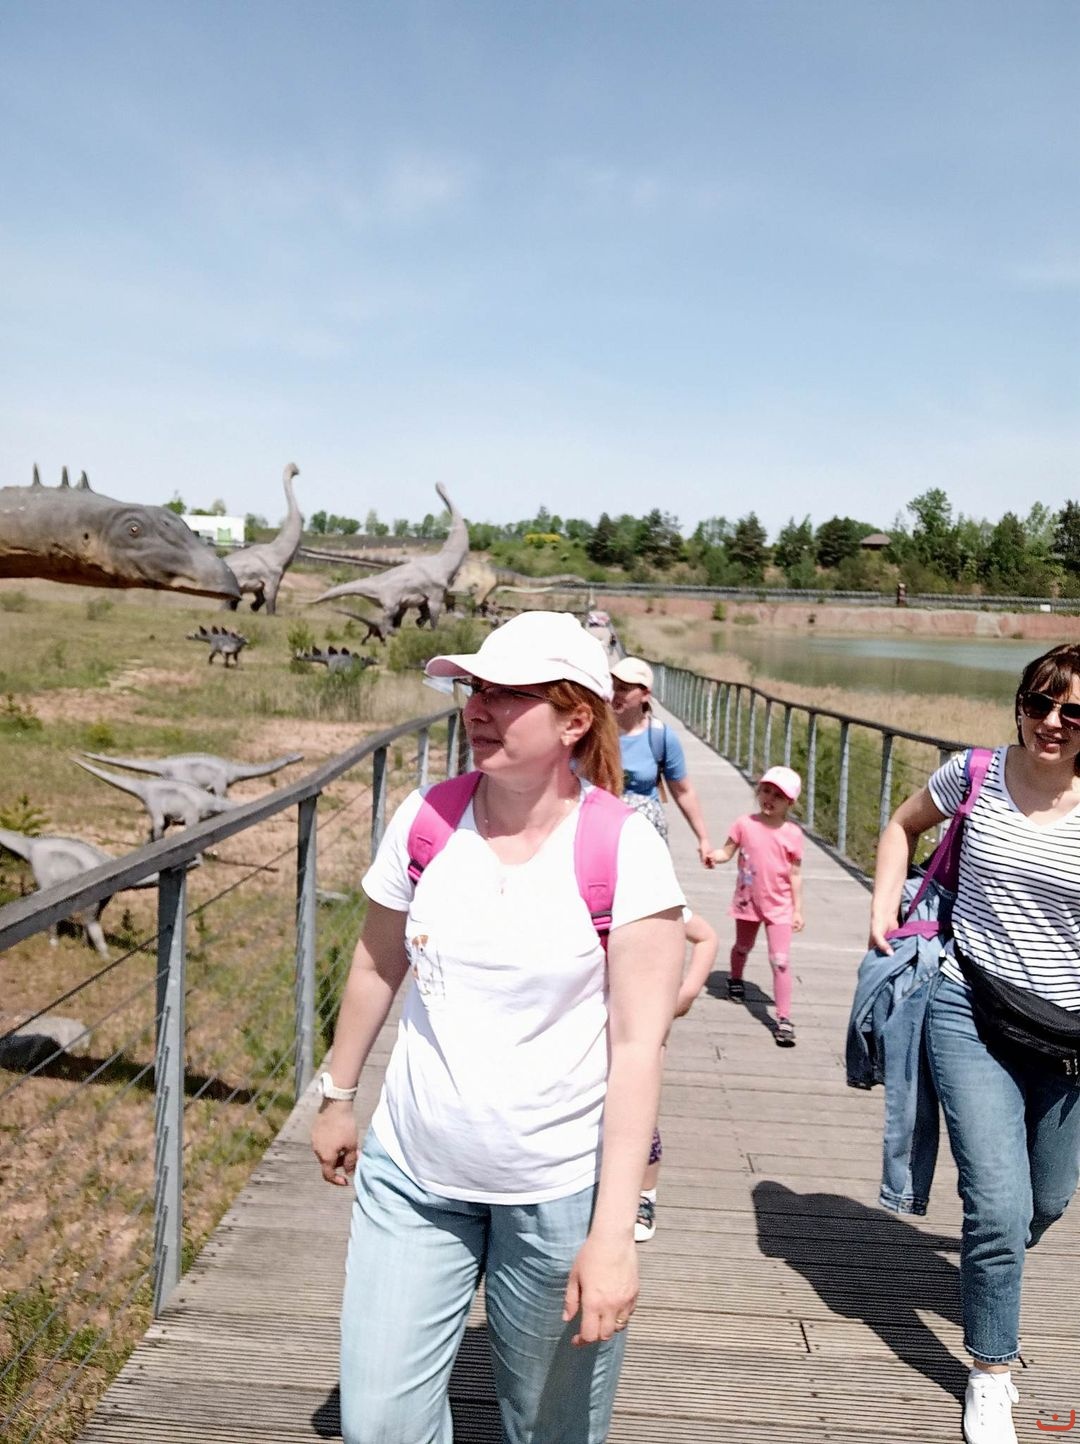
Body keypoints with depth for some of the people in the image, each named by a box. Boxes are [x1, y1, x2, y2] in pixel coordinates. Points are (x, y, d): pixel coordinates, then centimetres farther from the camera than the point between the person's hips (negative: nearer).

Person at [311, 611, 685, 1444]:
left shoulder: (625, 852, -17)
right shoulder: (425, 819, -6)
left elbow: (638, 1047, -17)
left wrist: (613, 1232, -18)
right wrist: (338, 1098, 17)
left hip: (560, 1190, -3)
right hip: (412, 1173, 3)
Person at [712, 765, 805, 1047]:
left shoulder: (793, 834, -8)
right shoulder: (744, 824, -8)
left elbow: (795, 874, -3)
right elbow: (727, 852, -3)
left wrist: (797, 909, -2)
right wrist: (714, 855, -25)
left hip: (779, 907, -2)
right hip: (747, 901, 2)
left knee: (780, 961, -10)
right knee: (743, 947, 25)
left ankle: (784, 1019, -6)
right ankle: (735, 980, 55)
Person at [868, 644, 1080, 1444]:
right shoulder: (974, 774, -7)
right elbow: (903, 825, 13)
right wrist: (884, 904, 2)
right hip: (969, 1012, -2)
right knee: (999, 1206, -8)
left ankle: (989, 1276, 54)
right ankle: (991, 1374, 18)